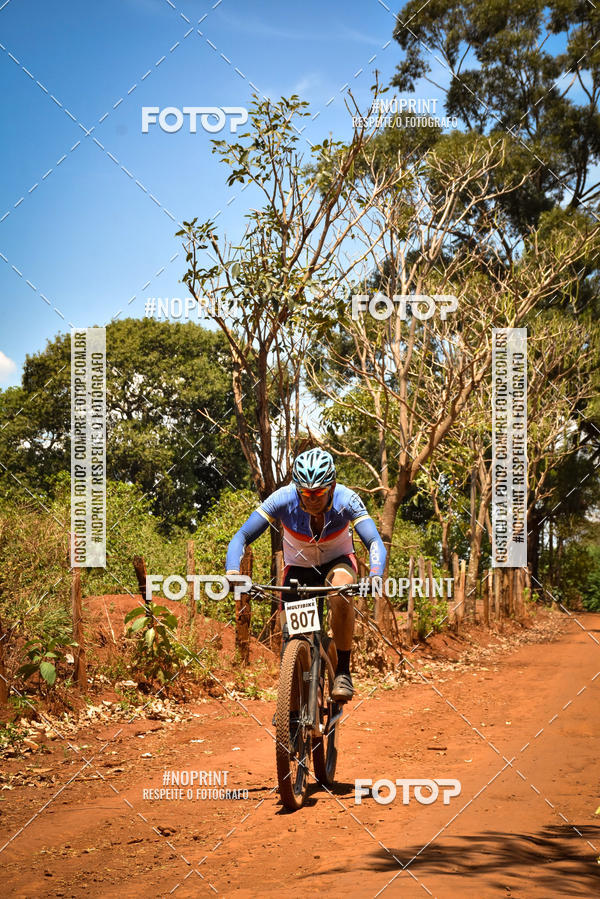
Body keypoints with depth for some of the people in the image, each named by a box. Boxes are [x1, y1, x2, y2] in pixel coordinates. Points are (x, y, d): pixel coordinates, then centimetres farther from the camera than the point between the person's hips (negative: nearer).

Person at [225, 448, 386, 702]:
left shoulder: (346, 500, -30)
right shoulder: (283, 499, -29)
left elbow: (375, 543, -37)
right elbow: (241, 537, -31)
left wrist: (375, 577, -57)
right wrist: (232, 573, -49)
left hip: (337, 561, -1)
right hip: (298, 566, 1)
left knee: (341, 594, -35)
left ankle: (343, 672, -21)